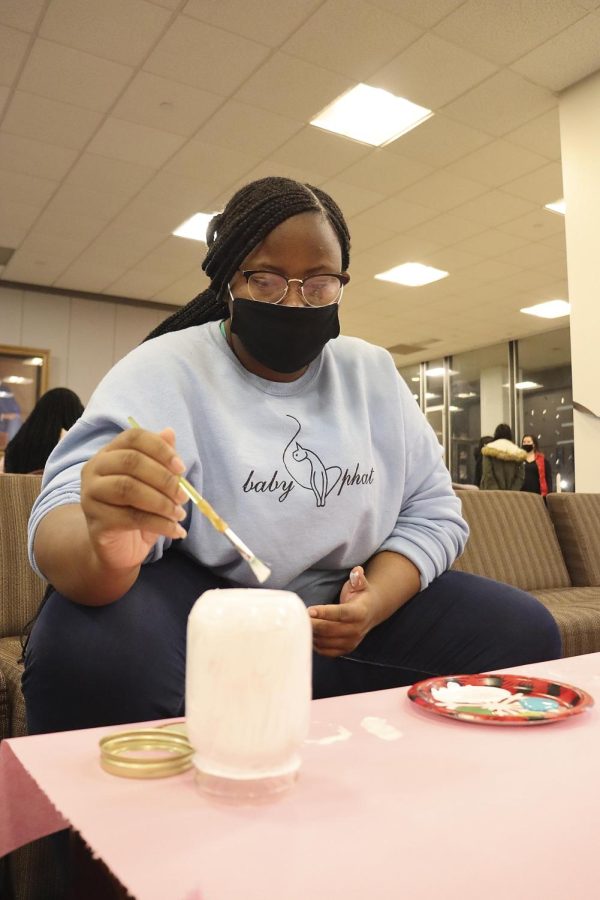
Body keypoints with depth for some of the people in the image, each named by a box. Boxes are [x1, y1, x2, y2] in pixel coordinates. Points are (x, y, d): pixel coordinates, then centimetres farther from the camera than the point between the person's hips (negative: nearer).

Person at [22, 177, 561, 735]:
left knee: (524, 634, -8)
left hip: (340, 608, 5)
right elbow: (65, 518, -23)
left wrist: (377, 601, -16)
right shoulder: (164, 370, -11)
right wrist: (107, 547, -49)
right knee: (88, 651, -35)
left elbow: (432, 512, 4)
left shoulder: (374, 373, 4)